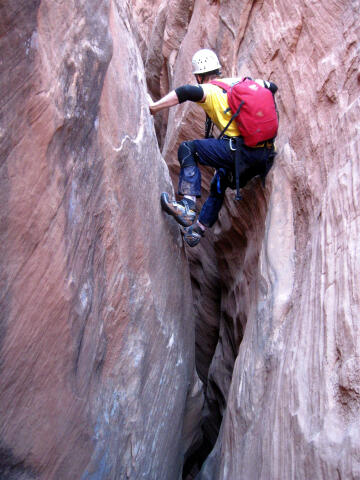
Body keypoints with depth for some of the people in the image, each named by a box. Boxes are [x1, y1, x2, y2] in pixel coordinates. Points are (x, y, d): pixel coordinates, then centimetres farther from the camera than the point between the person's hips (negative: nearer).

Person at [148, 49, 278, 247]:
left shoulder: (209, 91, -2)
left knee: (187, 149, 1)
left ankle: (188, 206, -12)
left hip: (242, 151, -8)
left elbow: (187, 91, -21)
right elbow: (271, 87, 30)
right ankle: (198, 229, 34)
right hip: (266, 155, 8)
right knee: (219, 182, 30)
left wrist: (154, 107, -12)